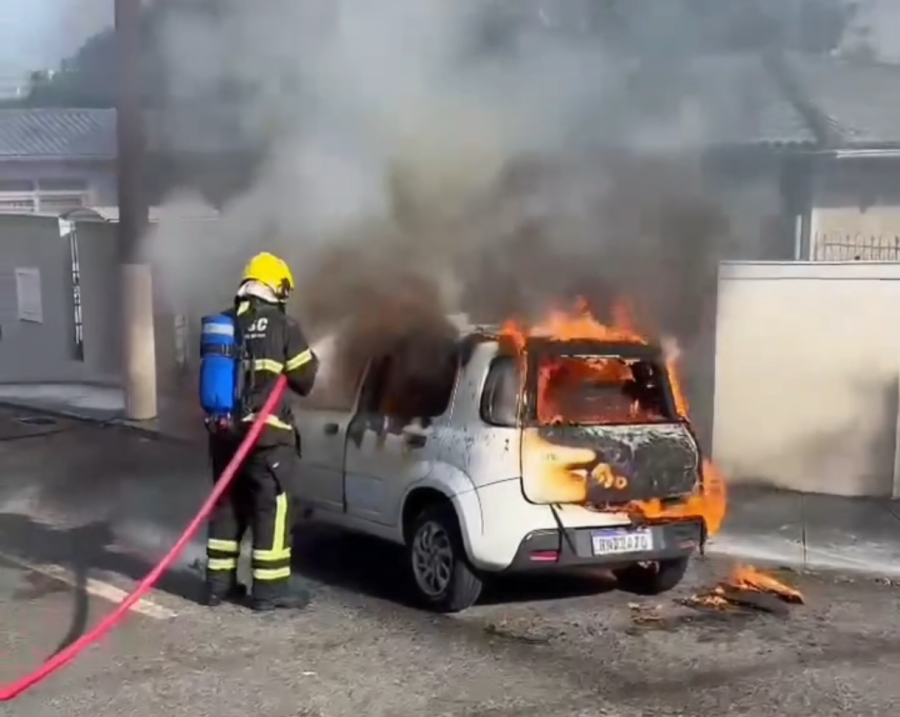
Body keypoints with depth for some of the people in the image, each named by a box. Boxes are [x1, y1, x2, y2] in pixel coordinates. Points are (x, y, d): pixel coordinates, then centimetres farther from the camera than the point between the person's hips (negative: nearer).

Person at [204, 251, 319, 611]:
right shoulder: (283, 325, -8)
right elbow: (305, 377, -3)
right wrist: (280, 373, 19)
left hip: (223, 428, 6)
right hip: (266, 430, -6)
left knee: (227, 502, 15)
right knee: (271, 506, 1)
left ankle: (219, 581, 21)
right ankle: (270, 588, 4)